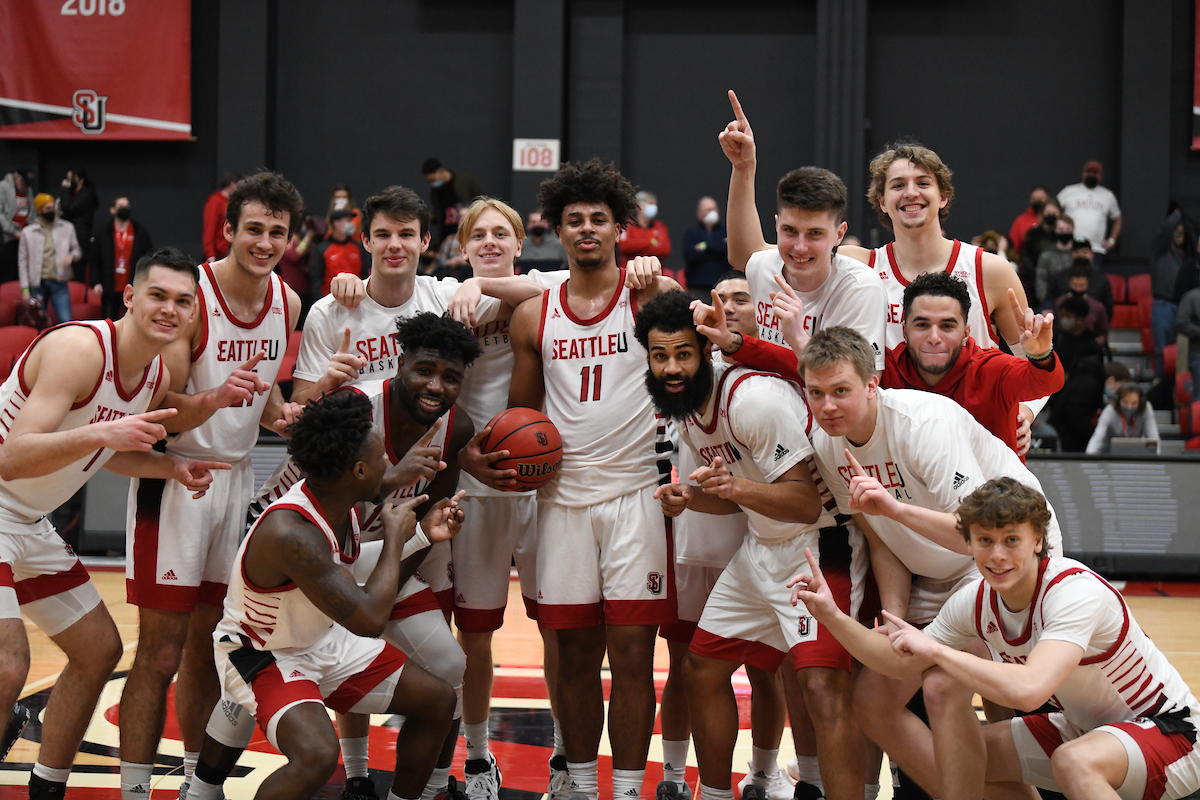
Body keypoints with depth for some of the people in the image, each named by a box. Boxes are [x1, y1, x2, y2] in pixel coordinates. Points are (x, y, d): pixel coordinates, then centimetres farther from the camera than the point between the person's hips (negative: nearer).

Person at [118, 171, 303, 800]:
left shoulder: (288, 303, 3)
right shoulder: (193, 295, -17)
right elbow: (158, 410, -19)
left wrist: (280, 413, -1)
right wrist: (215, 400, -37)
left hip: (236, 476, 6)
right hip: (174, 476, -6)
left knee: (209, 646, 13)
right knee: (160, 654, -5)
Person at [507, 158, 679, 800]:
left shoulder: (651, 296, 3)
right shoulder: (532, 316, 11)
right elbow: (521, 410, 18)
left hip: (635, 494, -3)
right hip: (563, 498, 3)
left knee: (632, 653, -4)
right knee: (576, 655, 7)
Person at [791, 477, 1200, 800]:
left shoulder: (1075, 591, -30)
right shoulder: (975, 602, -7)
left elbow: (1028, 690, -44)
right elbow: (902, 663, 6)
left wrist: (934, 649, -32)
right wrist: (831, 615, -10)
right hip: (1086, 727, 8)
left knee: (1074, 760, -37)